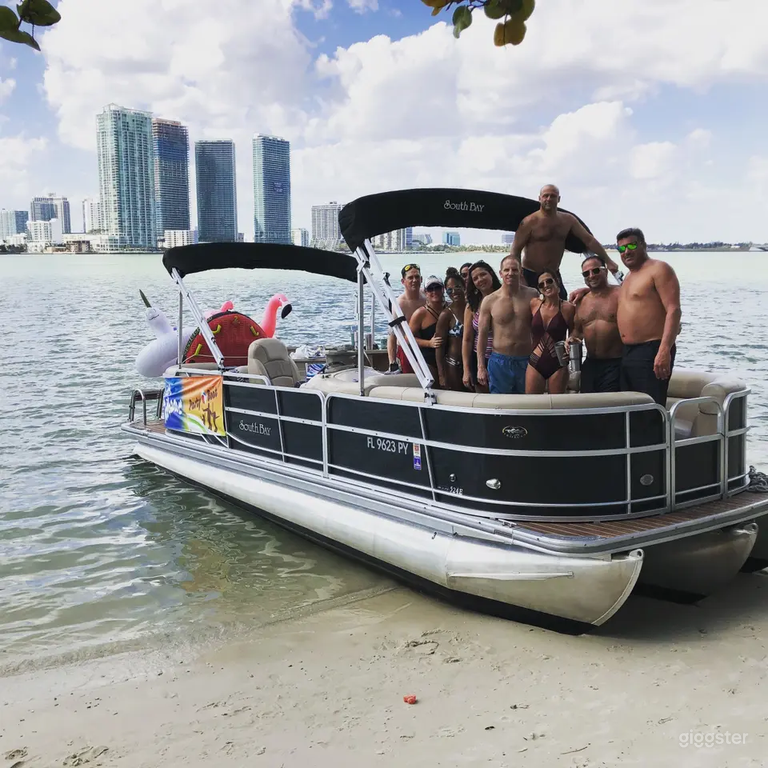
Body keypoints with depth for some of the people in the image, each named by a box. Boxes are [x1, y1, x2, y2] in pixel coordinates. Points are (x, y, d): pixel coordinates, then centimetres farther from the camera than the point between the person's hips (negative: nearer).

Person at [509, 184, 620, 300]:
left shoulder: (568, 220, 5)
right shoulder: (530, 222, -10)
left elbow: (589, 240, 7)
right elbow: (515, 250, -11)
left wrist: (608, 260, 3)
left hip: (554, 275, 5)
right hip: (530, 275, -5)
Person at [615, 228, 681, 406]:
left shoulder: (659, 269, -6)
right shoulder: (628, 277, 21)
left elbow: (673, 310, -16)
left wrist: (665, 351, -26)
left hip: (652, 351, -9)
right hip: (628, 352, 9)